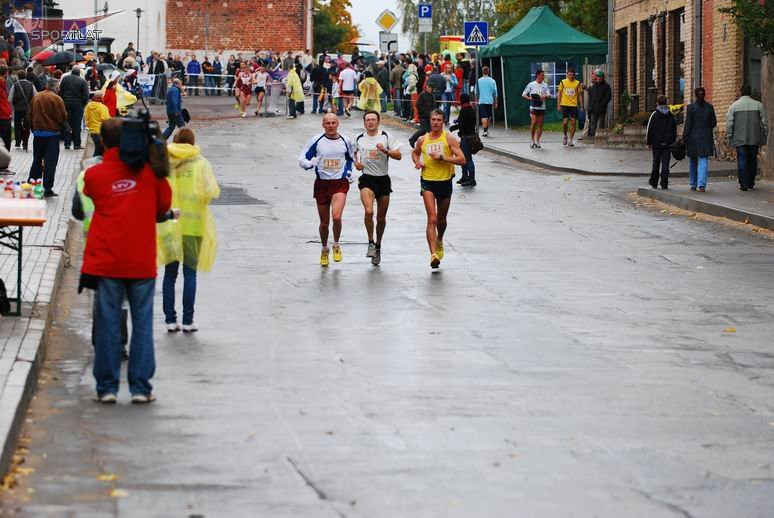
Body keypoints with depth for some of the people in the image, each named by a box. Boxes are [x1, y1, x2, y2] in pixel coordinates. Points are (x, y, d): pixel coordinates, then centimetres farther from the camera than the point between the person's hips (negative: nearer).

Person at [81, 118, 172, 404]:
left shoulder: (93, 174, -3)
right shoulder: (149, 169, -2)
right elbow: (164, 205, 7)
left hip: (106, 260, 0)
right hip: (142, 261, 0)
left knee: (107, 324, 5)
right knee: (142, 323, 6)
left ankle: (107, 387, 7)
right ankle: (141, 387, 5)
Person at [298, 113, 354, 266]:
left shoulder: (345, 141, 3)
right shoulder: (317, 141, -2)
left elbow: (351, 159, 22)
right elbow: (302, 159, 1)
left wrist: (348, 171, 5)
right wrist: (311, 163, -20)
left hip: (340, 184, -1)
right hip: (321, 183, 1)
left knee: (336, 216, -22)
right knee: (324, 222, 9)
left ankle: (336, 246, 4)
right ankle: (324, 249, 34)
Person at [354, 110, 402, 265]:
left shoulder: (386, 136, -1)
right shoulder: (359, 139, 5)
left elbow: (398, 155, -4)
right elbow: (355, 153, 23)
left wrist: (385, 150, -20)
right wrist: (356, 163, 2)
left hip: (383, 179, 1)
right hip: (367, 179, -1)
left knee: (381, 217, 9)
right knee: (369, 211, -24)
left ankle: (378, 246, 28)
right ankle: (371, 242, -9)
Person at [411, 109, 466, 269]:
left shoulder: (449, 139, -6)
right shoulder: (422, 140, 3)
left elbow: (462, 160, -12)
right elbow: (415, 153, 25)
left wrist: (442, 157, -20)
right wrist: (417, 162, 2)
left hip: (445, 182, 0)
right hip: (428, 182, 0)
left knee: (441, 219, 18)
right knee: (432, 218, -16)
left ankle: (439, 241, 49)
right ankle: (433, 254, -23)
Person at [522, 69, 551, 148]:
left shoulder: (545, 85, 9)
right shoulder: (531, 85, 1)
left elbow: (549, 95, 4)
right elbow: (523, 95, 3)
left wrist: (545, 96, -19)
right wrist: (529, 98, -16)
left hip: (542, 107, 3)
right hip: (533, 107, -3)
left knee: (540, 125, 3)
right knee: (533, 122, -15)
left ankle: (537, 142, 11)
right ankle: (532, 141, -3)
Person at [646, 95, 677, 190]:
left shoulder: (654, 115, -5)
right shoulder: (671, 116, 6)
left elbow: (650, 129, -5)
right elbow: (674, 130, 11)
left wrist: (648, 142, 1)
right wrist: (673, 142, 18)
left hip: (656, 143, -2)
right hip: (668, 143, 2)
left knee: (656, 163, 9)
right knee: (665, 163, 0)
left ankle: (653, 182, 16)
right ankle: (664, 184, -3)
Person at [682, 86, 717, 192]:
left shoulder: (691, 107, -7)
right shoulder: (709, 107, -1)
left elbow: (688, 124, -8)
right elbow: (714, 123, 3)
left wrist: (684, 138, -3)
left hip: (693, 136, -1)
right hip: (706, 137, 1)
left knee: (693, 161, 13)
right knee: (703, 161, -1)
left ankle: (693, 184, 20)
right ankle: (702, 184, -16)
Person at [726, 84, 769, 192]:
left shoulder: (734, 105, 0)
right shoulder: (758, 105, 2)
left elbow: (729, 123, 0)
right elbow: (764, 122, 3)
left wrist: (730, 138, 6)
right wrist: (764, 137, 10)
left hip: (740, 139, -1)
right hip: (754, 139, 1)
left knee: (742, 161, 0)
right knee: (752, 160, 10)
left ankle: (743, 184, -6)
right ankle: (751, 183, 15)